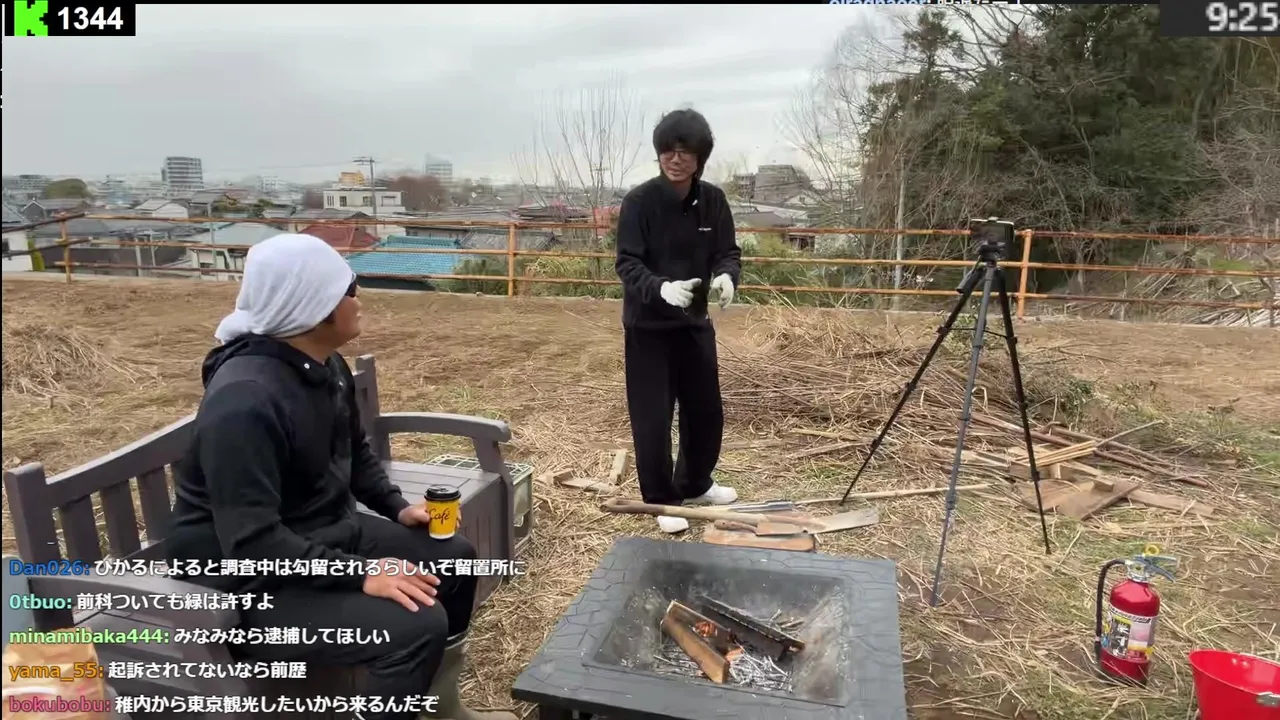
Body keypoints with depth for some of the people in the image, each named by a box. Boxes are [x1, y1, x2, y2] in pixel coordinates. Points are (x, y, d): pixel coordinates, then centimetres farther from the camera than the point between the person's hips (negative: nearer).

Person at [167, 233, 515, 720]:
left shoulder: (326, 366, 0)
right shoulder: (244, 402, -30)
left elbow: (354, 451, 17)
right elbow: (253, 545, -32)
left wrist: (396, 506, 5)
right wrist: (360, 573, -32)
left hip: (328, 531, 10)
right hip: (251, 579, -10)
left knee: (454, 557, 9)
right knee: (417, 624, -26)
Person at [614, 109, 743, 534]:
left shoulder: (713, 200, -3)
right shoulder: (640, 201, -15)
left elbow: (728, 252, 3)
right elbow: (627, 263, -16)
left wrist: (726, 276, -21)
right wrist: (661, 288, -36)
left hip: (695, 322, 5)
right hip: (647, 326, -4)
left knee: (706, 411, 15)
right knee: (652, 419, 0)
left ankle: (695, 485, 38)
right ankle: (662, 500, 20)